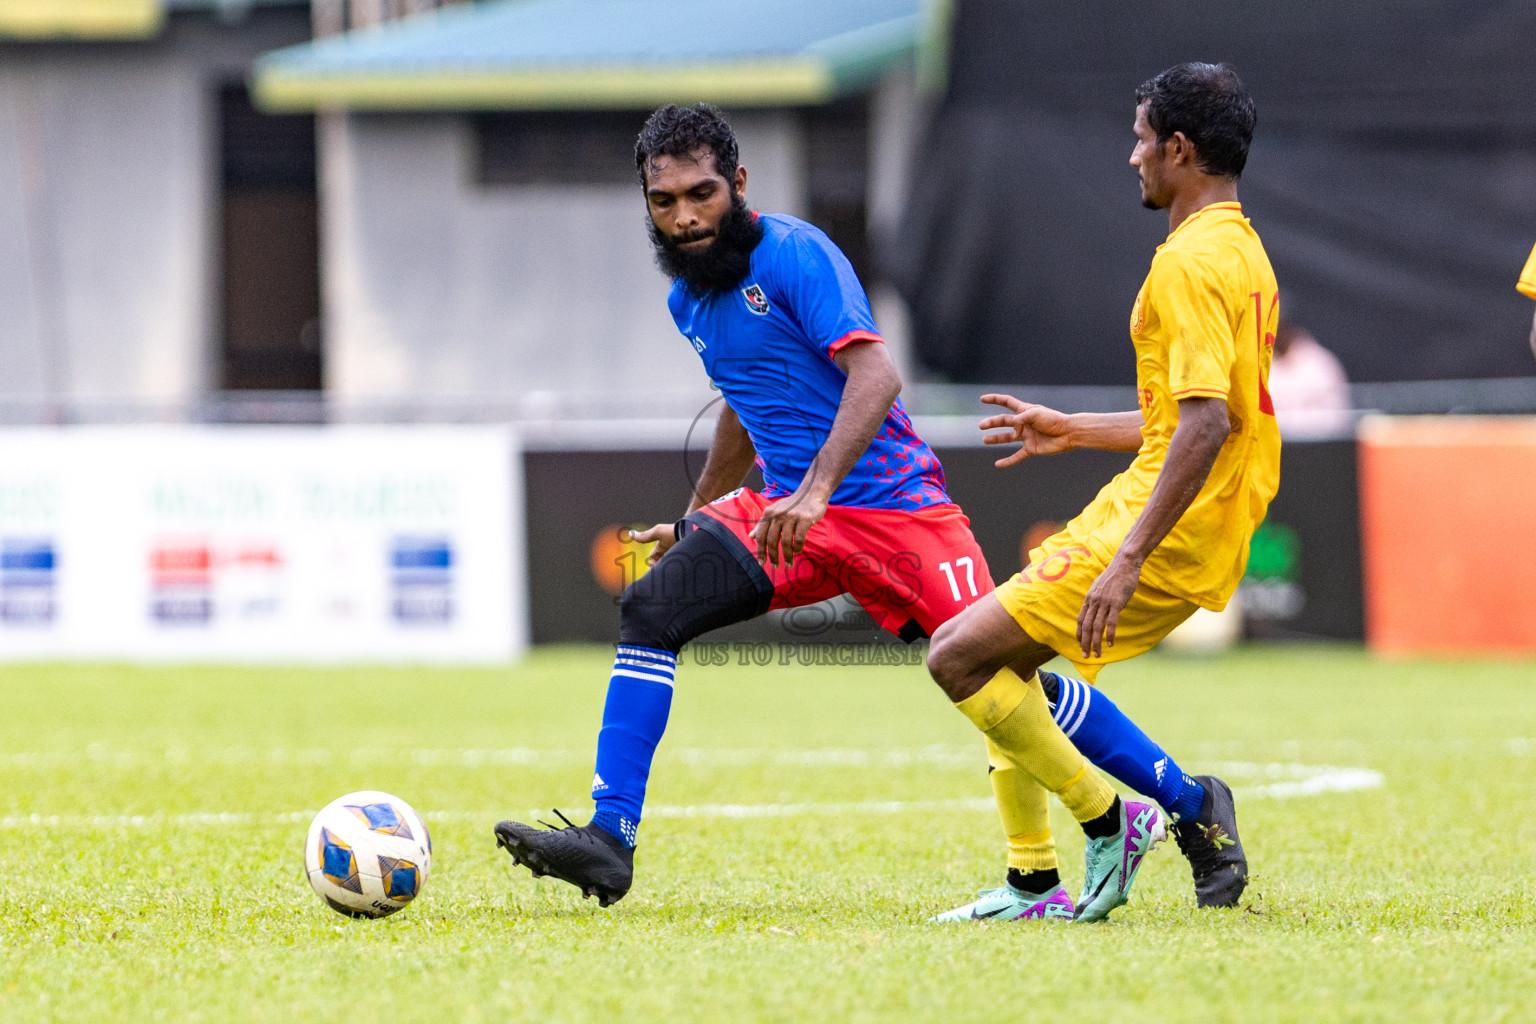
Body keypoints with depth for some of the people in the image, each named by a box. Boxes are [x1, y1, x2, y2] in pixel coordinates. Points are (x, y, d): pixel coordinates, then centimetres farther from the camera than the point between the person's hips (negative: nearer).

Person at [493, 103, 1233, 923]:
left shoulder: (794, 254, -13)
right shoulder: (688, 299, 11)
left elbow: (875, 375, -24)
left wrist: (817, 489, -35)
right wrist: (692, 520, 35)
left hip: (892, 506, -6)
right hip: (785, 512, 6)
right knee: (650, 608, -15)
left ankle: (1191, 805, 3)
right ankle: (609, 841, -17)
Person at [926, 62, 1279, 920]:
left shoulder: (1192, 262, -16)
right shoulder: (1244, 252, 16)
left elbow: (1204, 425, -26)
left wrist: (1128, 561, -28)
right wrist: (1073, 431, 31)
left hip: (1166, 529, -10)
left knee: (959, 655, -11)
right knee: (1001, 656, 16)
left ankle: (1113, 825, -7)